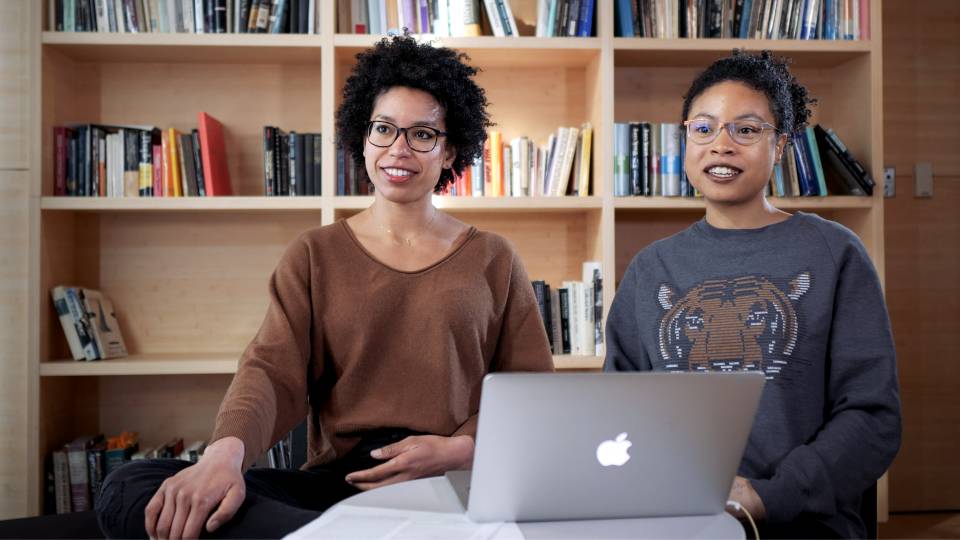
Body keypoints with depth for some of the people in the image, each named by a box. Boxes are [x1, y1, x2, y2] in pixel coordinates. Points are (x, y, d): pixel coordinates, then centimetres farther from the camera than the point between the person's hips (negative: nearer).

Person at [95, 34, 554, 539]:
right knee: (127, 489, -23)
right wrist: (227, 450, -24)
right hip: (336, 481, 2)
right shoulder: (315, 255, 13)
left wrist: (459, 448, -10)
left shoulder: (493, 260, 12)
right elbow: (274, 370, -2)